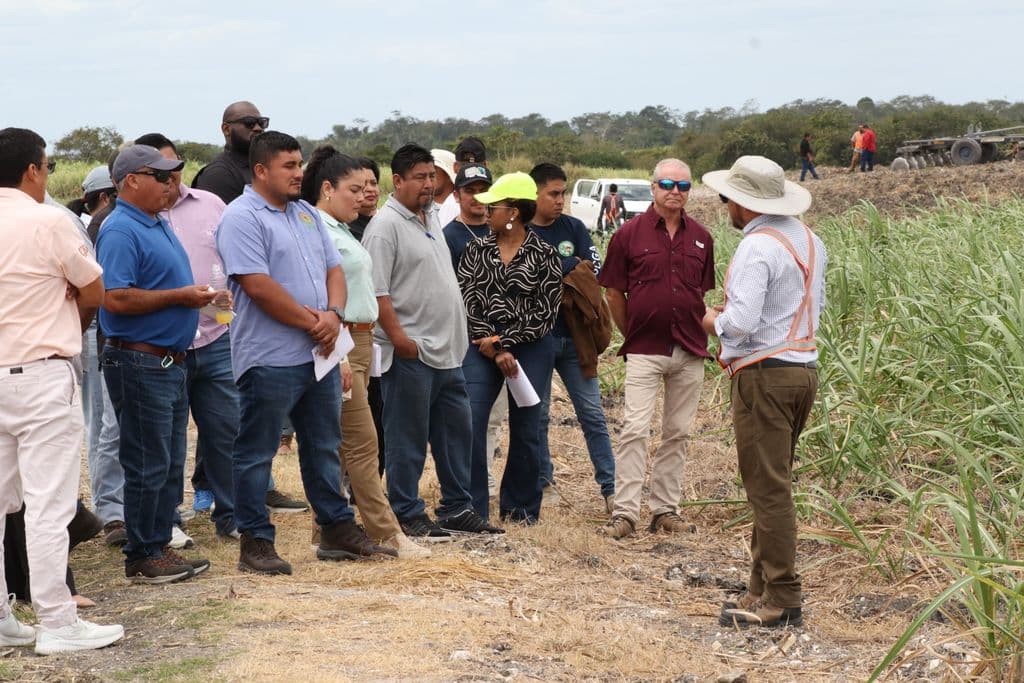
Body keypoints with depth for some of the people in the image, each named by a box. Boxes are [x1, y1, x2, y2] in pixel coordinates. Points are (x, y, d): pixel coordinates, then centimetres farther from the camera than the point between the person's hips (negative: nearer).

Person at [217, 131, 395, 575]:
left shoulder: (307, 214, 15)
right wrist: (311, 321, -14)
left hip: (318, 355, 9)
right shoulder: (242, 218, -12)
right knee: (256, 454, 1)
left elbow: (333, 269, 14)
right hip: (270, 359, -8)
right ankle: (255, 542, 8)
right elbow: (258, 286, -20)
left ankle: (338, 530, 26)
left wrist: (333, 314, -7)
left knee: (324, 447, 16)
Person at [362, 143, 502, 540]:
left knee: (456, 431, 13)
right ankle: (407, 515, 7)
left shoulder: (431, 217, 16)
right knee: (408, 438, -1)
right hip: (410, 353, -9)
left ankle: (456, 508, 23)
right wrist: (399, 337, -23)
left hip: (447, 351, 9)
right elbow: (376, 290, -18)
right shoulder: (385, 225, -11)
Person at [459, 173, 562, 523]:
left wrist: (503, 341, -11)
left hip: (531, 349, -2)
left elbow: (545, 312, -5)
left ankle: (520, 506, 20)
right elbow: (468, 301, 0)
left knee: (526, 428, 6)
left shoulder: (544, 255, -1)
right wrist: (495, 351, -10)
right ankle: (472, 507, -3)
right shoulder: (476, 250, 7)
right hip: (482, 347, 2)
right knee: (471, 422, -9)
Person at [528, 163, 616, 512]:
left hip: (573, 336, 2)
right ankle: (543, 483, 18)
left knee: (592, 414, 2)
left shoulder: (573, 228, 6)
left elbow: (594, 271, -2)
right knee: (537, 415, 7)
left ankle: (610, 486, 5)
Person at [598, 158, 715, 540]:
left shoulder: (701, 238, 7)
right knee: (634, 429, -9)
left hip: (690, 351, 4)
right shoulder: (630, 234, -3)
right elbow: (614, 293, 3)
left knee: (677, 433, 9)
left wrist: (696, 332, 12)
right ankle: (625, 512, -7)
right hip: (644, 351, -4)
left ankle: (665, 509, 17)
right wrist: (632, 335, 7)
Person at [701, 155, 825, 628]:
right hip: (803, 369, 9)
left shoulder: (757, 247, -17)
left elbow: (742, 321, -24)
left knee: (768, 489, -4)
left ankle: (781, 602, 0)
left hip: (764, 374, -9)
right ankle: (764, 587, 21)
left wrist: (715, 322, -4)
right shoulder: (809, 240, 12)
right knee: (773, 486, 15)